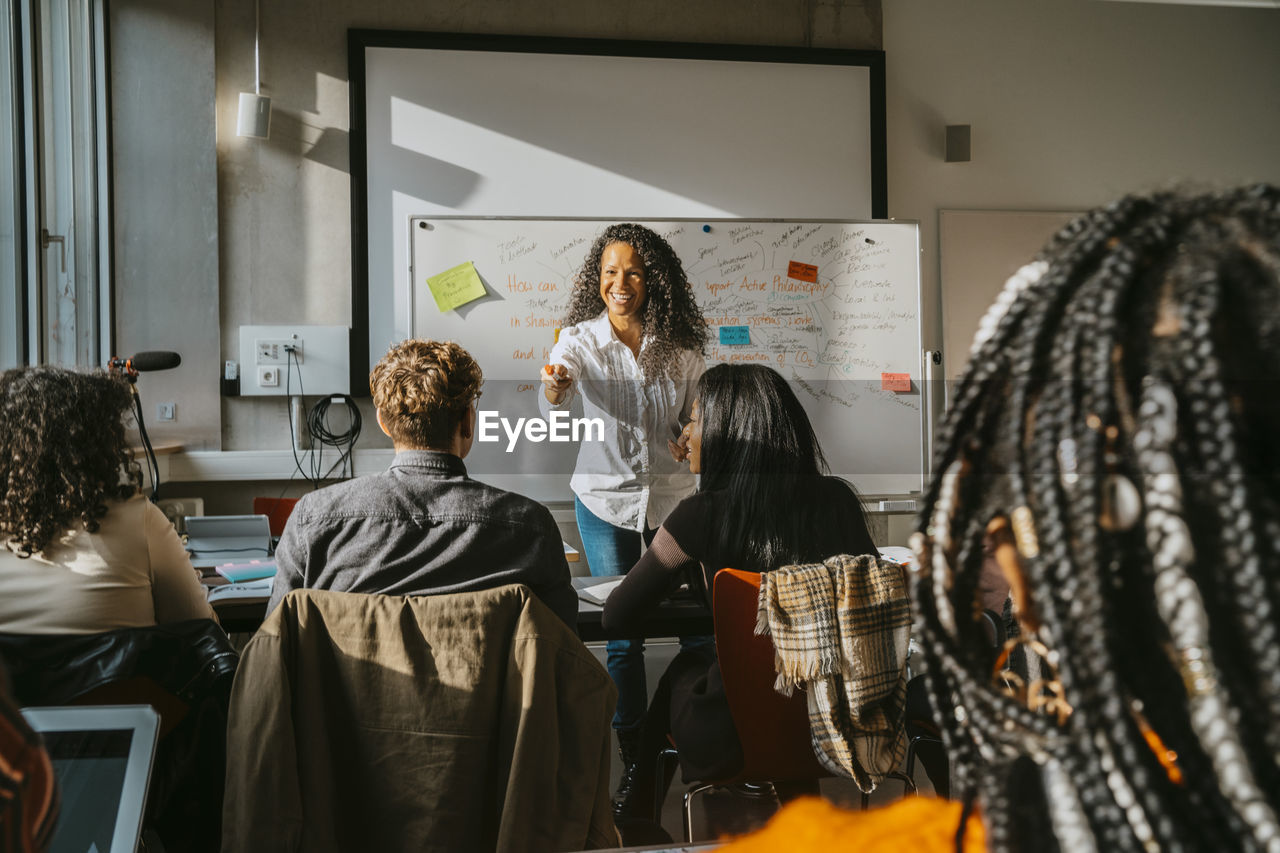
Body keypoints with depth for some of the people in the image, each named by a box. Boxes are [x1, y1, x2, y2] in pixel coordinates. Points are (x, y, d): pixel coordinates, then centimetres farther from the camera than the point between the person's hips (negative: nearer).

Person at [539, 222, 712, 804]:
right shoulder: (579, 339, -6)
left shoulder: (680, 344, 0)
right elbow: (551, 406, -24)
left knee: (703, 623, 3)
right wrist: (554, 386, -47)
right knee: (622, 636, 5)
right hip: (605, 499, -1)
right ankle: (634, 761, 20)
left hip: (672, 494, 2)